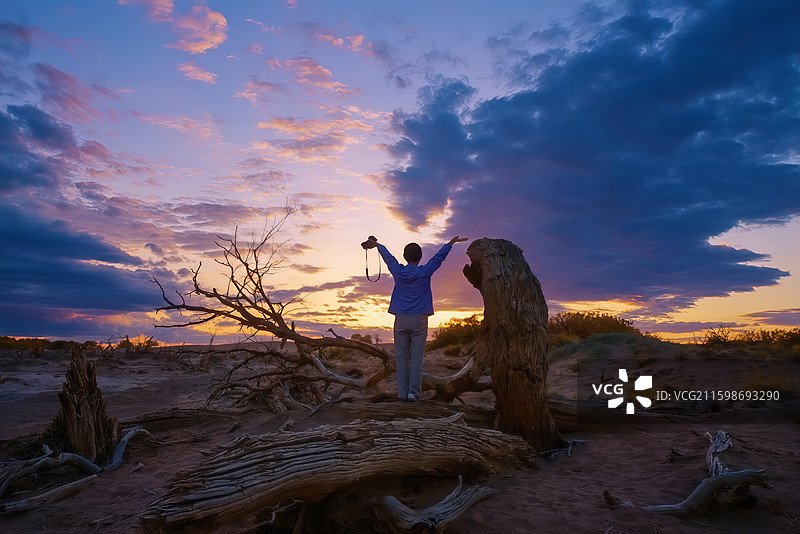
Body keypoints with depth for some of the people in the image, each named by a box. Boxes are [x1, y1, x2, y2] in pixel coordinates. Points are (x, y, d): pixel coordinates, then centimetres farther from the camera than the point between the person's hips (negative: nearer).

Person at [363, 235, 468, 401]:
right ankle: (414, 392, 1)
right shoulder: (424, 272, -2)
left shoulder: (398, 271, 3)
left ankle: (402, 393, 6)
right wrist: (452, 242, 23)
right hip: (419, 320, -2)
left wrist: (377, 244, 38)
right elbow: (439, 256, 10)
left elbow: (388, 257, 21)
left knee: (402, 358, 4)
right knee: (416, 358, 1)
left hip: (401, 320, 2)